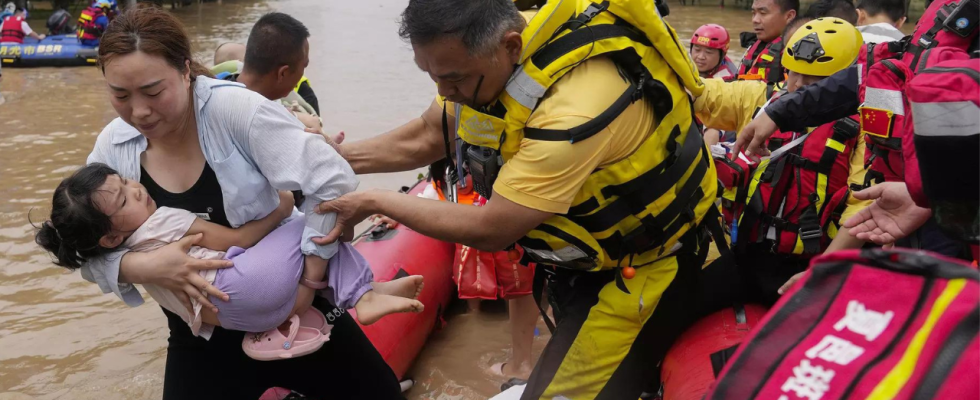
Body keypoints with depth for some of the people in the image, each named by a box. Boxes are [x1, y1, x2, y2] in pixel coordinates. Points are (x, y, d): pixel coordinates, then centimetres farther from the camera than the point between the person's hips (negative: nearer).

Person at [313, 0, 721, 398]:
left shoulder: (576, 107, -39)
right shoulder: (483, 49, -14)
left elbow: (490, 230, -30)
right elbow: (426, 137, 1)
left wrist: (374, 202, -20)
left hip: (643, 258, -7)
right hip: (585, 236, 8)